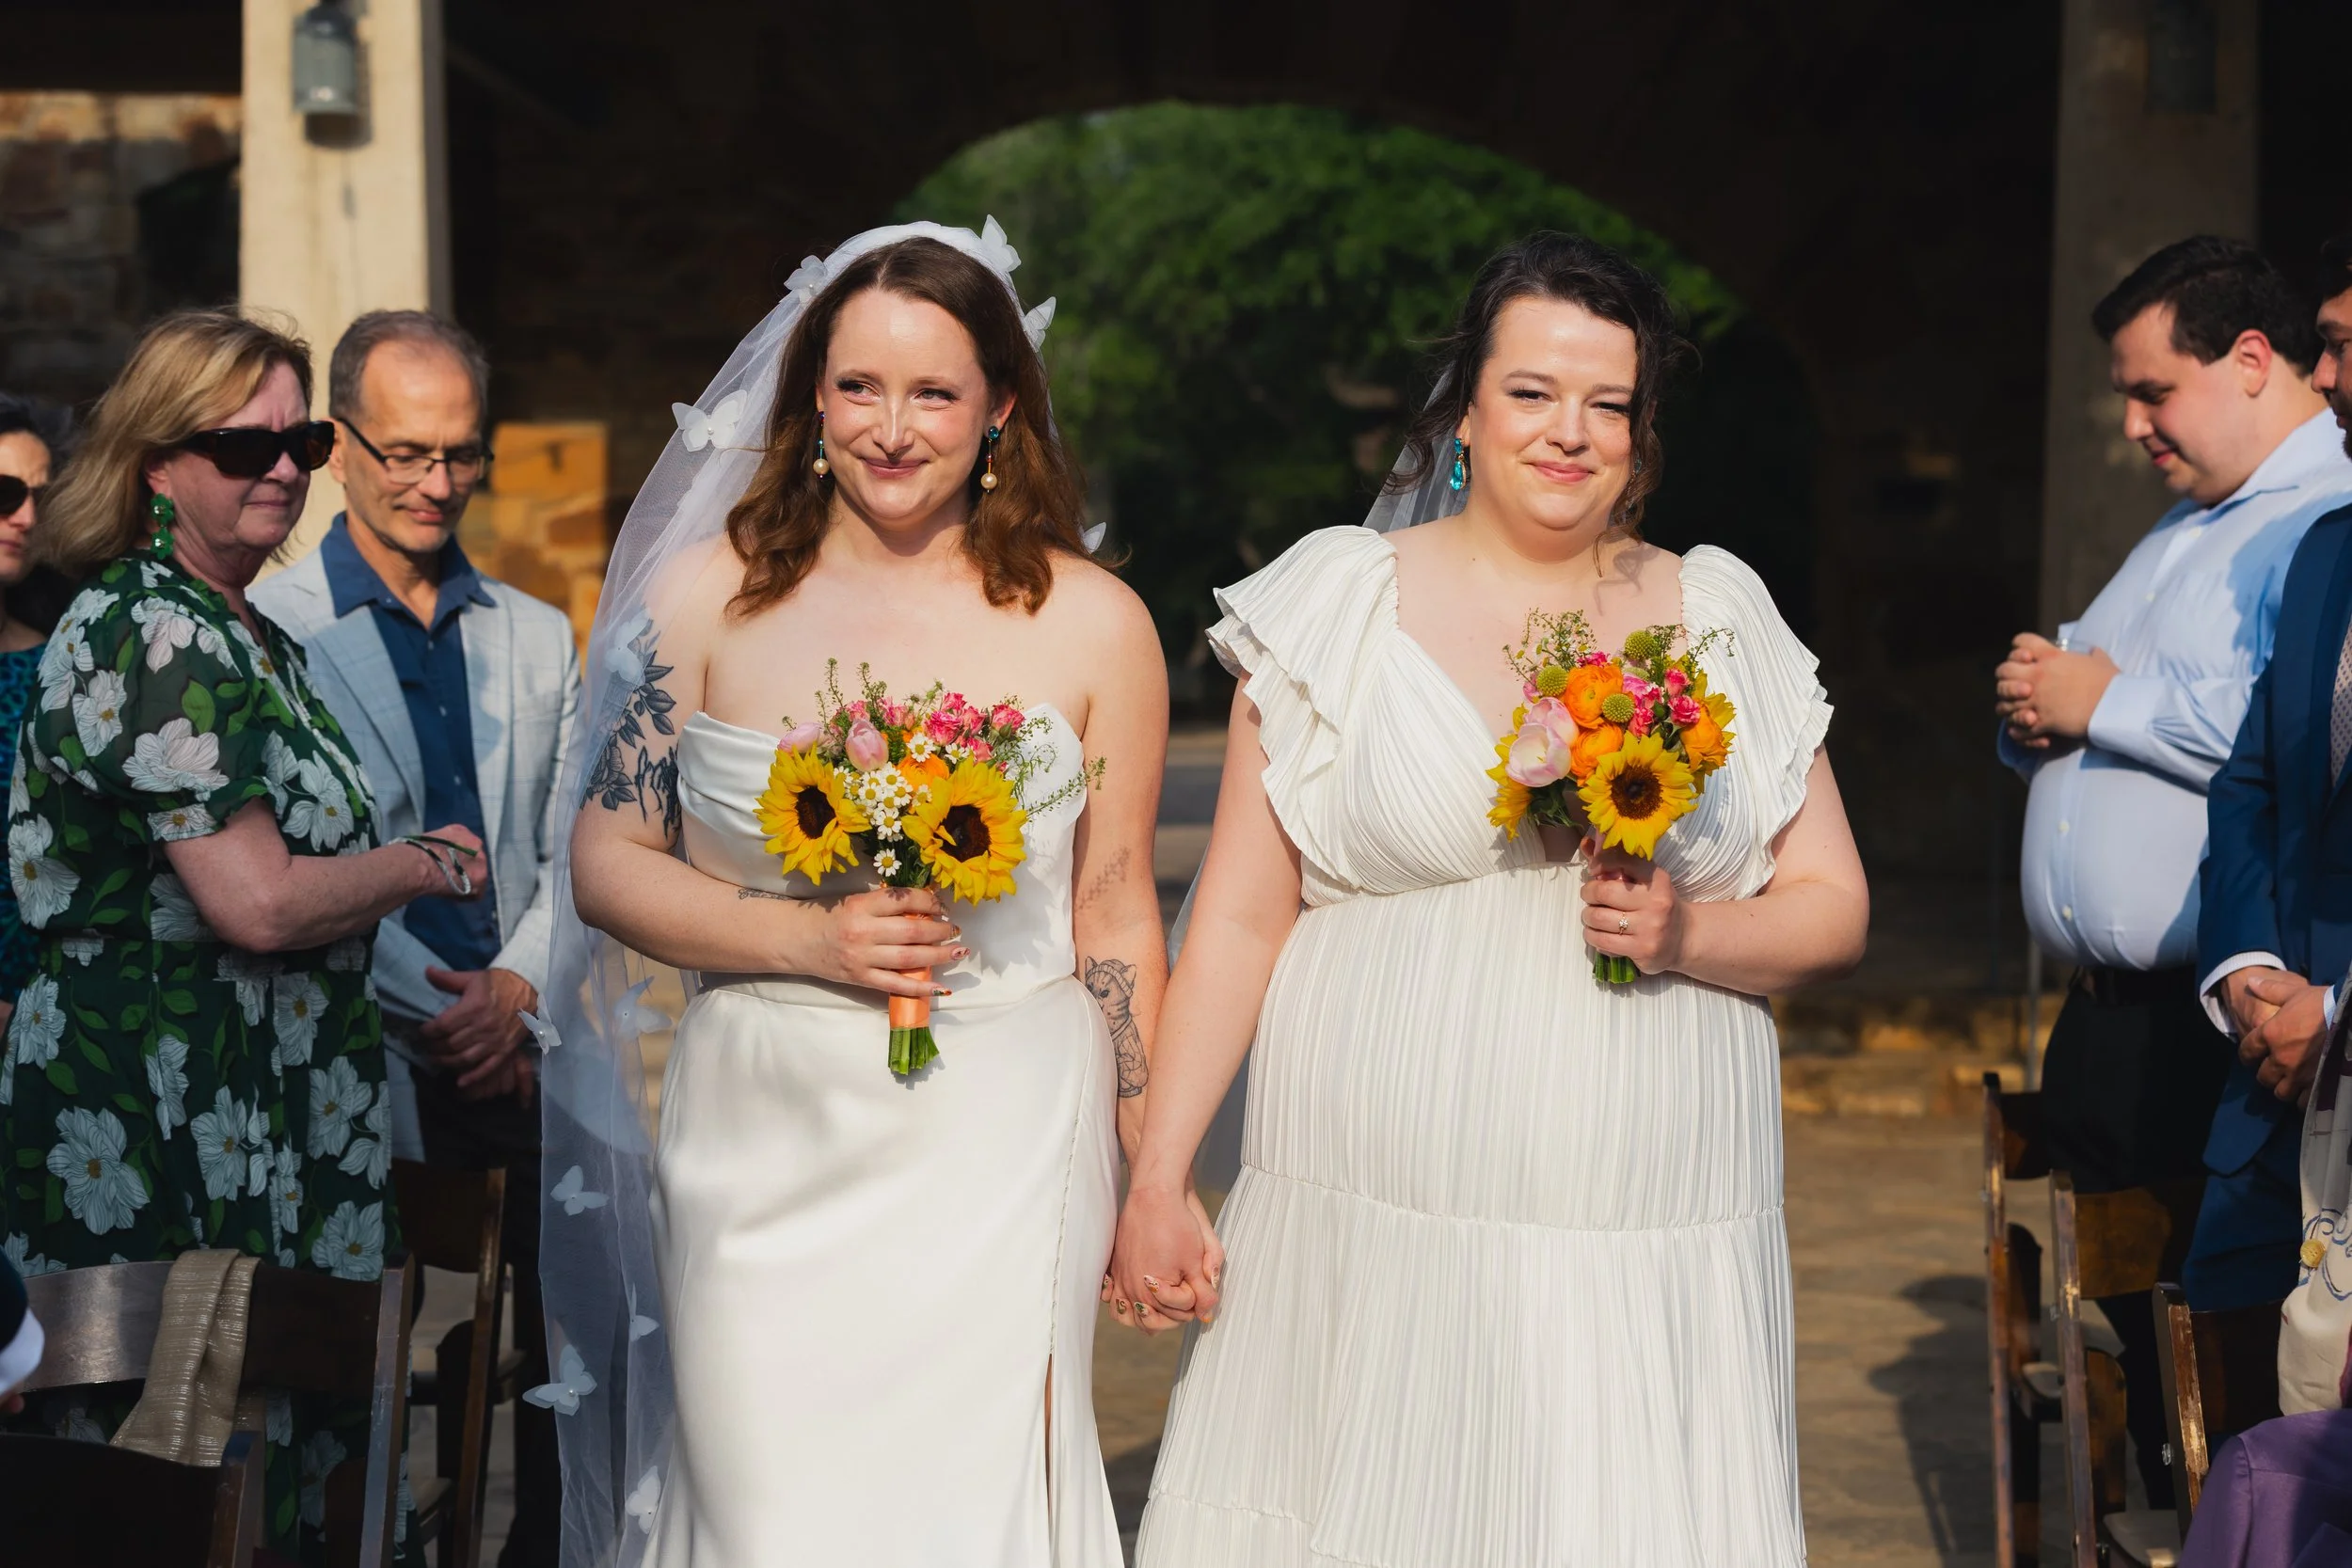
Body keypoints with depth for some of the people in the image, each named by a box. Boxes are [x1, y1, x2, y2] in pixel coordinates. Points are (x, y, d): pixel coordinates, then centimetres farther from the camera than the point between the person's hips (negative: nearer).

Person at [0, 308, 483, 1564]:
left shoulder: (242, 634, 14)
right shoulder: (154, 635, -16)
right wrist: (426, 864, -7)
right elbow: (257, 903, -22)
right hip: (165, 1122, -10)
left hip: (264, 1117, 10)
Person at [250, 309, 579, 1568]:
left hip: (525, 1057, 4)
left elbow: (574, 850, 10)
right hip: (364, 1061, -4)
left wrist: (518, 989, -7)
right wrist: (435, 1015, -11)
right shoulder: (265, 629, -2)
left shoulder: (537, 636, 14)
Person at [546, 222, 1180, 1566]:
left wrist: (1153, 1183, 7)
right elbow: (608, 863, 2)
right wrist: (809, 940, -13)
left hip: (1002, 1152, -1)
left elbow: (1116, 919, 5)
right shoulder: (713, 593, 1)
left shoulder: (1093, 624, 0)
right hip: (765, 1157, 1)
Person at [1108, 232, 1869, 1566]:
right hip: (1381, 1232, -1)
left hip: (1654, 1242, 2)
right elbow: (1241, 920, 3)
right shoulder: (1344, 606, 4)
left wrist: (1690, 934, -10)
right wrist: (1156, 1182, -1)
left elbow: (1835, 912, 11)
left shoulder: (1724, 621, 10)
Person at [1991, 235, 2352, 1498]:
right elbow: (2072, 714, 30)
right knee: (2129, 1325, 14)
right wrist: (2033, 714, 6)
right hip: (2102, 1016, 9)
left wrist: (2110, 702, -17)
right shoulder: (2179, 531, 22)